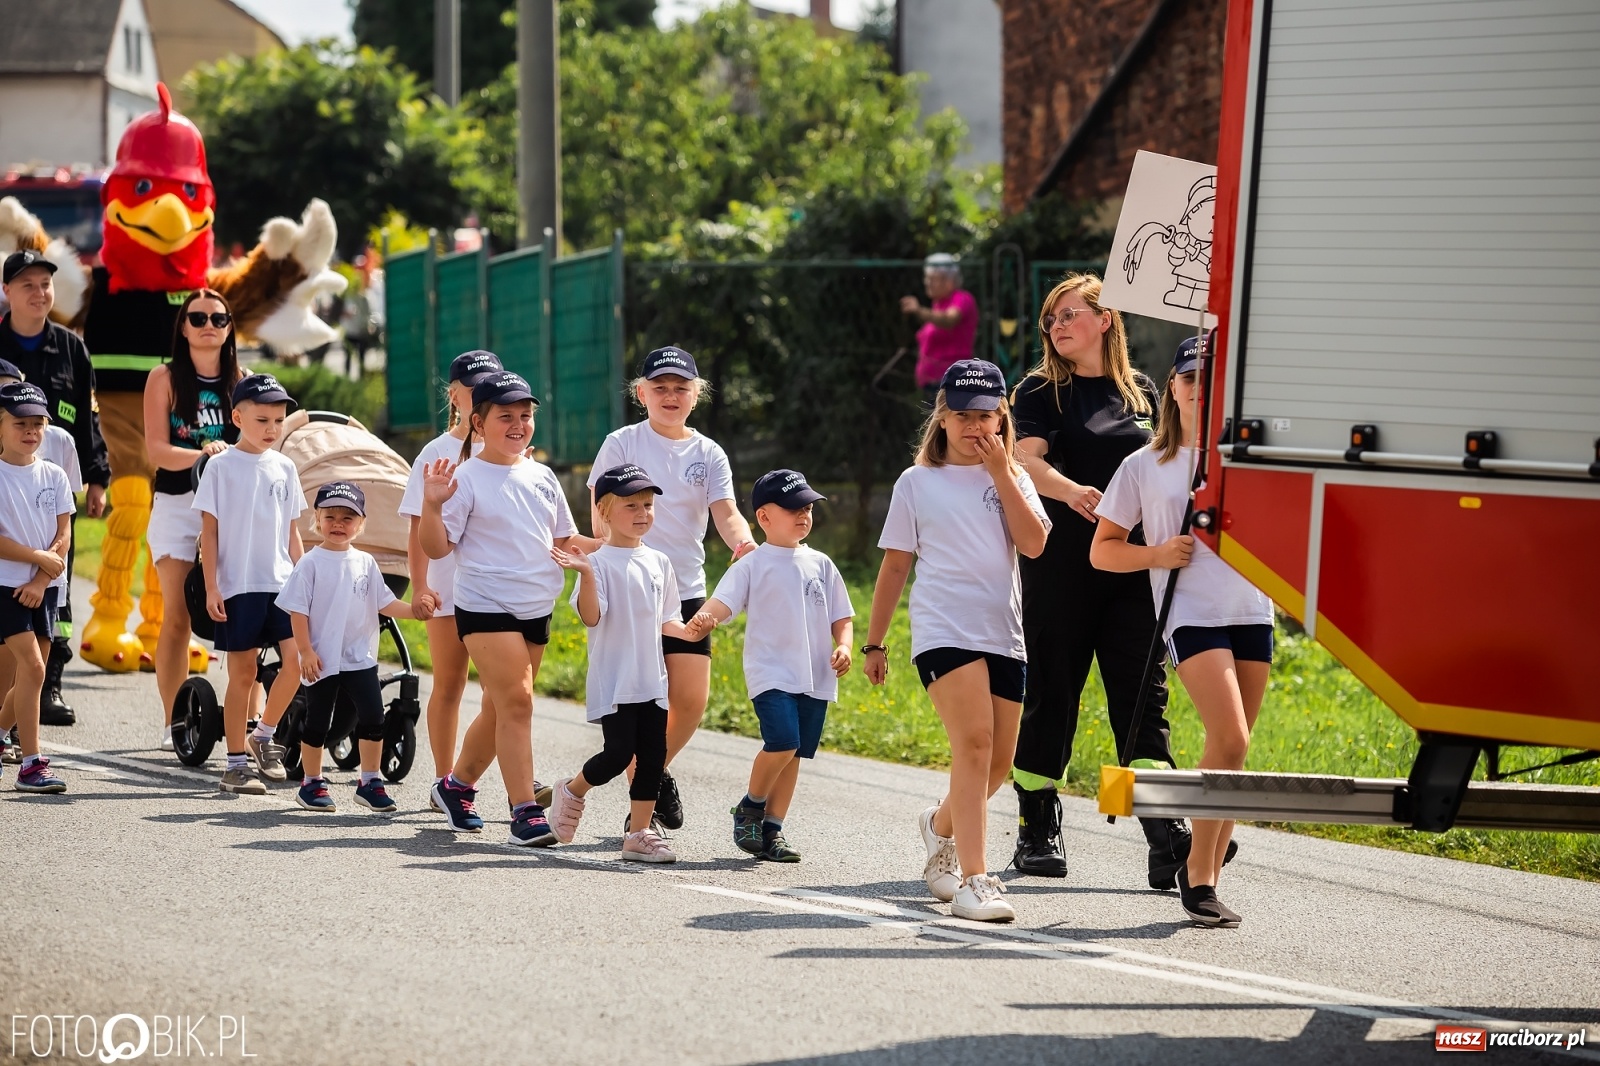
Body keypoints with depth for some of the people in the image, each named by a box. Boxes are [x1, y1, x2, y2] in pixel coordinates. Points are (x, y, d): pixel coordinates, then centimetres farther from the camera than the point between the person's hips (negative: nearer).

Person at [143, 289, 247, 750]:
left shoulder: (242, 380, 10)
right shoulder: (164, 379, 2)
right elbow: (157, 450, -6)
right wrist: (203, 454, -23)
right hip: (178, 505, -2)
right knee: (178, 617, -4)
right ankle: (172, 724, 2)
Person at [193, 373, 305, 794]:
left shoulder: (284, 467, 10)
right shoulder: (221, 466, -2)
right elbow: (209, 530, -3)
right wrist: (211, 587, -8)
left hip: (282, 583, 4)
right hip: (238, 585, -4)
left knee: (297, 659, -11)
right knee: (242, 673, 0)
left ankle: (264, 734, 9)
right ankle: (236, 764, 8)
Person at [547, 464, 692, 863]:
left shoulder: (659, 563, 11)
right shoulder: (600, 563, -8)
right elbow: (591, 616, -19)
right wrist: (586, 575, -32)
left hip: (651, 680, 6)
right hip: (613, 681, -6)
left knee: (653, 756, 3)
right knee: (619, 753, -9)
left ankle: (640, 834, 9)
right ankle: (572, 792, 19)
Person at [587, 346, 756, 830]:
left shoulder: (708, 455, 8)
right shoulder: (621, 444, 1)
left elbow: (726, 513, -6)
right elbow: (601, 517, 0)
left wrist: (743, 543, -27)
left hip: (687, 590, 3)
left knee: (691, 701, -1)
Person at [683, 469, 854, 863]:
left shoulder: (820, 564, 14)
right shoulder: (752, 565, 0)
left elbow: (842, 617, 18)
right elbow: (722, 602, -12)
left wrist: (843, 645, -1)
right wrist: (703, 620, -34)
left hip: (815, 677, 5)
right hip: (771, 672, -5)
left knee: (793, 755, 4)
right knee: (782, 741, -21)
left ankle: (771, 829, 15)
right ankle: (750, 808, 3)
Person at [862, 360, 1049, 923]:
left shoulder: (1013, 479, 12)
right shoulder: (917, 483, 7)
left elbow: (1033, 544, -5)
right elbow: (895, 566, 11)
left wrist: (1000, 473, -7)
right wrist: (873, 643, 10)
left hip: (1003, 635, 4)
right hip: (943, 629, -4)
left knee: (997, 761, 8)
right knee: (974, 741, -21)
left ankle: (942, 825, 40)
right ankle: (973, 881, -23)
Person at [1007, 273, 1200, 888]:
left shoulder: (1142, 392, 13)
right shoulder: (1040, 392, 3)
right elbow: (1027, 460, -15)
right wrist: (1071, 492, -35)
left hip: (1133, 566, 2)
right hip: (1060, 566, -2)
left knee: (1142, 697, -5)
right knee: (1050, 694, 2)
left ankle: (1166, 838, -14)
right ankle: (1037, 833, 13)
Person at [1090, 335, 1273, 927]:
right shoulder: (1144, 467, 8)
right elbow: (1102, 551, 11)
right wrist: (1156, 555, -7)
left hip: (1251, 612, 4)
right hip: (1190, 614, -4)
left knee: (1232, 752, 3)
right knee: (1229, 741, -19)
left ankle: (1203, 876, 12)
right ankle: (1199, 871, -8)